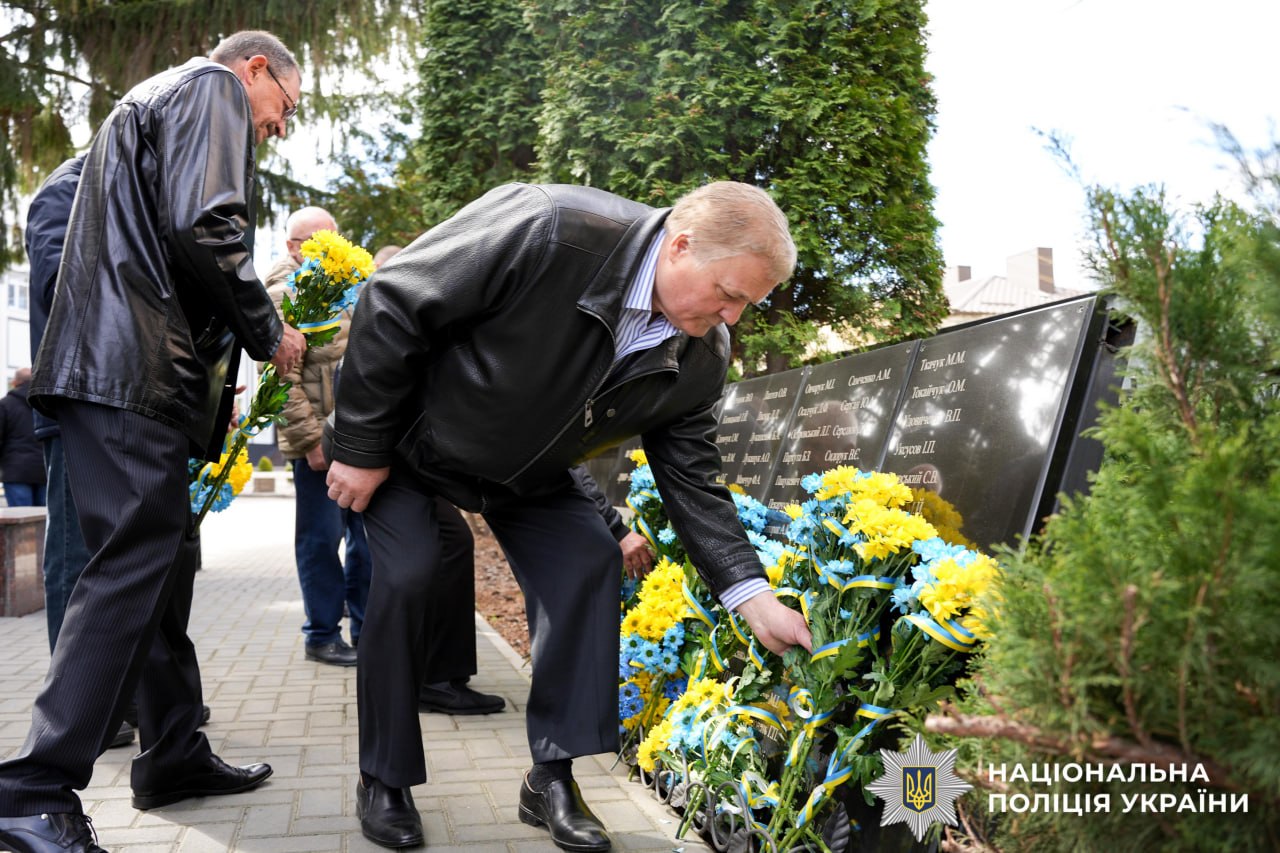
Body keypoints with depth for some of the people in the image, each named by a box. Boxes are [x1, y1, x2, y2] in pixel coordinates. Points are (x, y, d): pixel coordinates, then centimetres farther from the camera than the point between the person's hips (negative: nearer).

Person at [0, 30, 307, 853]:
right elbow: (204, 229, -17)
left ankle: (175, 754, 20)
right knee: (134, 568, -11)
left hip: (120, 372, 10)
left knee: (165, 562, 11)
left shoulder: (155, 102, 31)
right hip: (137, 374, -10)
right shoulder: (213, 85, 0)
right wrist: (267, 331, -5)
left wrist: (211, 379, 24)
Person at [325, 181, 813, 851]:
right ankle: (383, 780, 7)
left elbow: (691, 480, -7)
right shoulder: (547, 229, -37)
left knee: (590, 559, -10)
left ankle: (552, 779, 2)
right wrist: (361, 449, -22)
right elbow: (393, 306, -29)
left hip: (523, 474, 5)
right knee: (407, 575, -17)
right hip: (408, 437, -4)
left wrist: (752, 595, -17)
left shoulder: (701, 359, -17)